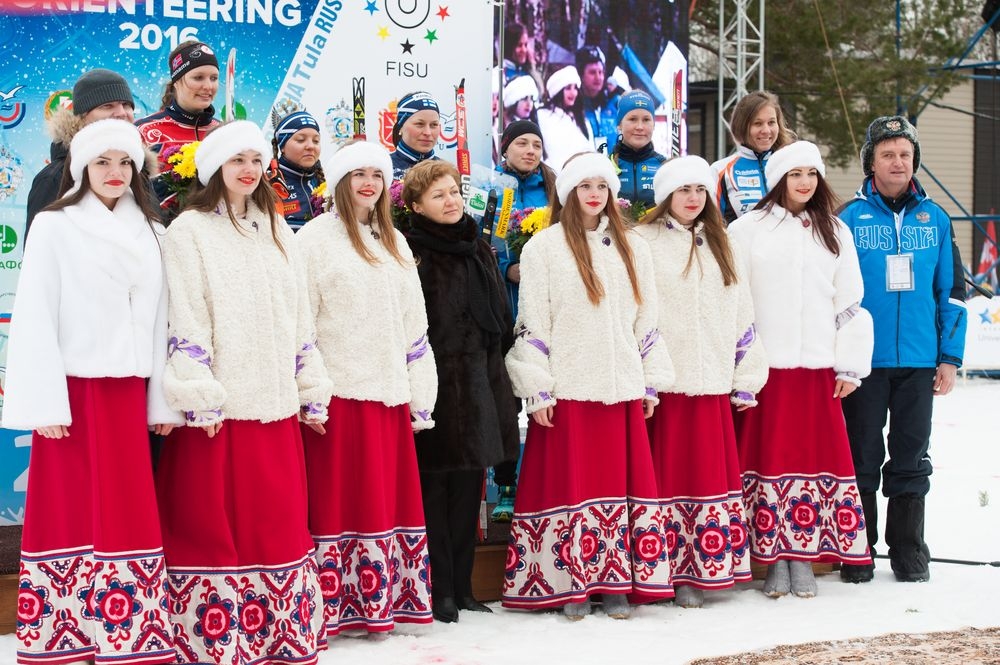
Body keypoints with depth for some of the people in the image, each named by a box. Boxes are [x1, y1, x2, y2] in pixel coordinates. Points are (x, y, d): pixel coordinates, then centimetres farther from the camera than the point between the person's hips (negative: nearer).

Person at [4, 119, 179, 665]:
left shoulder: (149, 232, 13)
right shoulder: (54, 226, -2)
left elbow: (159, 319, 12)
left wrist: (163, 400, 7)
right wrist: (45, 402, -13)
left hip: (128, 392, 4)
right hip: (75, 389, -4)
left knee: (127, 512, 3)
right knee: (73, 512, -1)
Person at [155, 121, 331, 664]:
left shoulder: (276, 230, 17)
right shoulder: (189, 231, -2)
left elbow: (300, 317, 18)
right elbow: (185, 323, -9)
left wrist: (312, 393, 13)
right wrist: (200, 400, -16)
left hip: (275, 405, 6)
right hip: (220, 410, -5)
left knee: (280, 522, 7)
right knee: (213, 523, -1)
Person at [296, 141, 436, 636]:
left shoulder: (394, 242, 17)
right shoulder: (316, 237, -2)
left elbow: (414, 325, 17)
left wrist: (419, 398, 12)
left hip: (389, 393, 6)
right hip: (339, 392, -6)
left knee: (387, 498, 6)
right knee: (340, 500, -5)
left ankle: (378, 604, 12)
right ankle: (333, 608, -2)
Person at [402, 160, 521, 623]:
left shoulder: (478, 250, 15)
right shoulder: (412, 253, -6)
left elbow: (501, 319, 20)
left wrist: (498, 376, 16)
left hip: (479, 384, 7)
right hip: (436, 386, -6)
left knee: (468, 489, 10)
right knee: (436, 488, -2)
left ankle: (462, 586, 17)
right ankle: (440, 590, 4)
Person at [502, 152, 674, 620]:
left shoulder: (632, 248, 13)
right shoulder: (543, 247, -1)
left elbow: (647, 320, 15)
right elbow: (531, 323, -4)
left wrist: (651, 383, 11)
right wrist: (538, 390, -9)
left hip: (622, 388, 4)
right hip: (568, 389, -4)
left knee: (622, 480, 3)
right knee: (572, 483, -1)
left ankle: (617, 584, 9)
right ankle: (571, 585, 6)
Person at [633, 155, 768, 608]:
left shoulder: (719, 245, 17)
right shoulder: (642, 243, 0)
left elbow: (742, 316, 17)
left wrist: (746, 380, 11)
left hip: (712, 384, 5)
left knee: (711, 472, 3)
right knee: (668, 476, -4)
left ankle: (697, 572, 10)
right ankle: (667, 574, 2)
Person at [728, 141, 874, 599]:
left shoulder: (834, 232, 12)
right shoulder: (747, 231, 3)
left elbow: (851, 303, 12)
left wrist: (850, 367, 5)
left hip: (817, 370, 3)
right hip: (765, 368, -2)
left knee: (818, 458, 1)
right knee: (770, 460, -2)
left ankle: (804, 560, 8)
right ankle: (775, 561, 4)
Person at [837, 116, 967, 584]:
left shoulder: (935, 219, 6)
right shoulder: (849, 219, -2)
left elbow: (951, 291, 9)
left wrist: (950, 357, 4)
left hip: (918, 361, 2)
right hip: (865, 362, -2)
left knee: (912, 459, 9)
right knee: (862, 459, 5)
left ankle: (909, 553, 19)